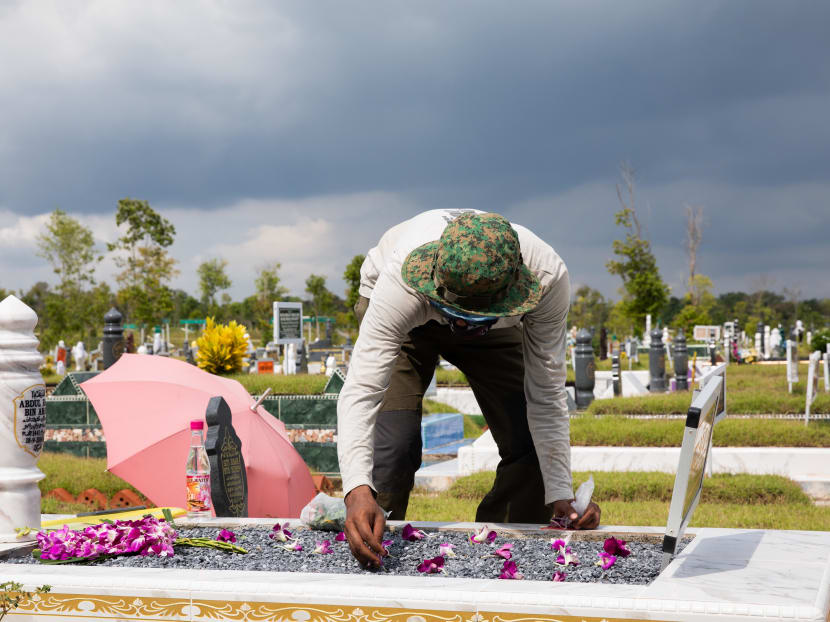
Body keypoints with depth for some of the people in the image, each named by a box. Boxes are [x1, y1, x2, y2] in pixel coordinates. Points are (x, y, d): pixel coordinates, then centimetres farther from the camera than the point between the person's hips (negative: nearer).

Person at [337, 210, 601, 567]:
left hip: (495, 332, 2)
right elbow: (361, 390, -50)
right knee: (393, 443, -22)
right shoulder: (403, 279, -46)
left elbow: (545, 396, -28)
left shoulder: (548, 278, -39)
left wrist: (560, 495, -34)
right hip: (401, 317, -2)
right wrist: (358, 492, -63)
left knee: (531, 448, -11)